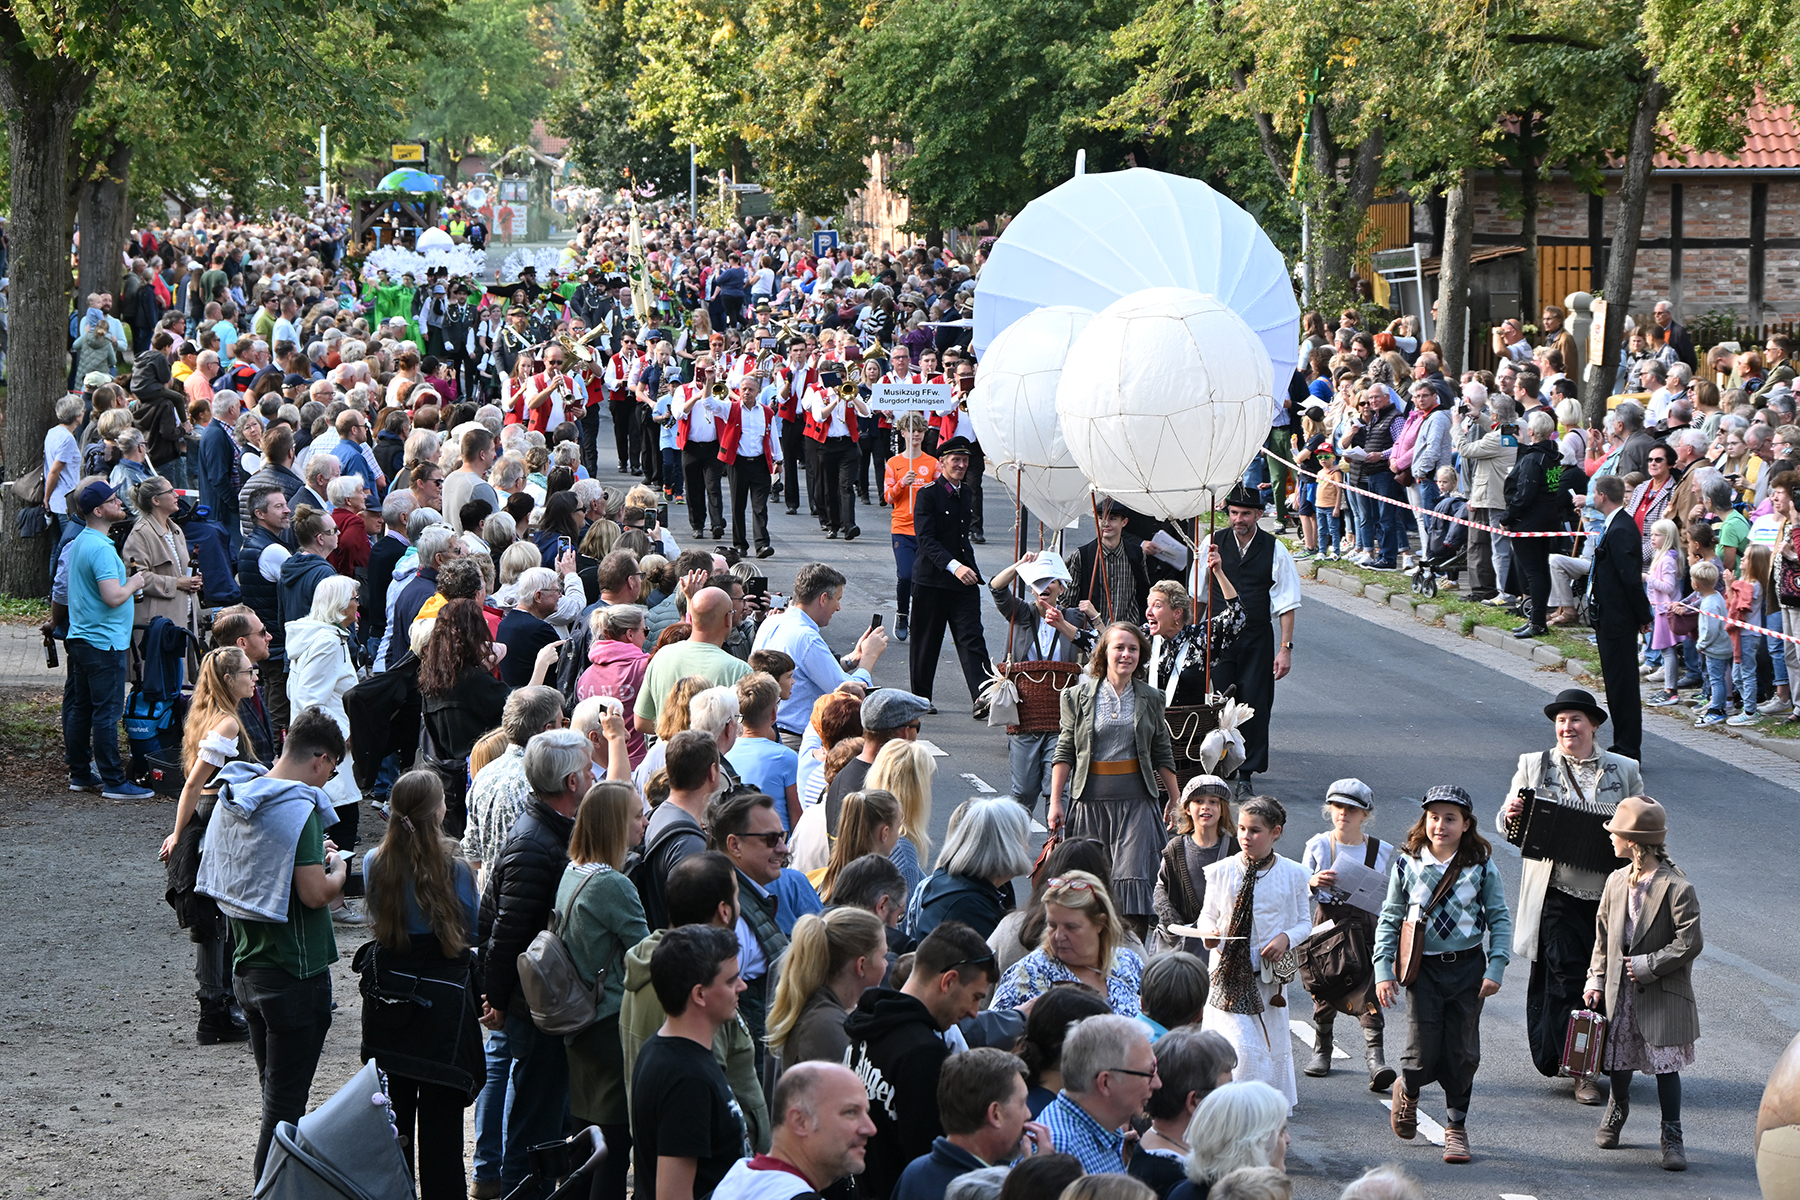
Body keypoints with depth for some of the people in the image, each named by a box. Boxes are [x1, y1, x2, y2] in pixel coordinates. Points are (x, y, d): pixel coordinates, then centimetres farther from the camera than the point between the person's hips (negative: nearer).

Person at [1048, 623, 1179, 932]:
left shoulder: (1151, 699, 8)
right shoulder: (1079, 697, 4)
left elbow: (1162, 755, 14)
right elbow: (1065, 752, 6)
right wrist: (1055, 801, 1)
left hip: (1136, 802, 0)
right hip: (1090, 799, 0)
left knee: (1134, 877, -11)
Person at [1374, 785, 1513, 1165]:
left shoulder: (1481, 866, -2)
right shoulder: (1407, 864, -1)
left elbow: (1500, 919, 3)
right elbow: (1390, 919, 6)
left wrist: (1495, 968, -6)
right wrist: (1383, 970, 0)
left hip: (1467, 966, 0)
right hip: (1422, 968, 0)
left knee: (1462, 1054, 3)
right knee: (1424, 1055, -5)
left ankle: (1456, 1126, 19)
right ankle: (1407, 1090, 29)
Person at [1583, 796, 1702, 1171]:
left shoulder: (1676, 888, -15)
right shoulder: (1617, 881, 4)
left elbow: (1689, 943, -16)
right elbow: (1603, 934, 13)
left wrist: (1647, 966, -15)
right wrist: (1597, 979, 7)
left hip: (1662, 995, -5)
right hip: (1621, 987, 5)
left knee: (1666, 1064, -2)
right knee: (1619, 1058, 14)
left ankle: (1672, 1136, 7)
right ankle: (1618, 1109, 41)